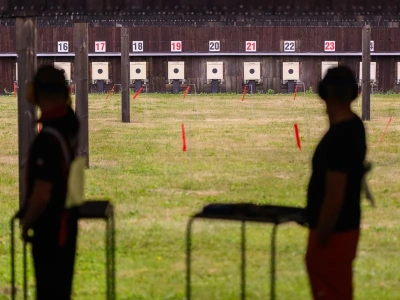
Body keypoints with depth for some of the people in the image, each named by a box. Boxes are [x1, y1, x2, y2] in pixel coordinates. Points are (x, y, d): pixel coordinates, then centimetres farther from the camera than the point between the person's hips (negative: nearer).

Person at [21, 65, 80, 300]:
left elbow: (41, 196, -27)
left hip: (50, 227, -8)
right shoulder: (71, 122, -4)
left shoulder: (47, 139, -28)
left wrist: (26, 224, -10)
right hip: (68, 220, 8)